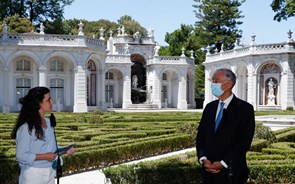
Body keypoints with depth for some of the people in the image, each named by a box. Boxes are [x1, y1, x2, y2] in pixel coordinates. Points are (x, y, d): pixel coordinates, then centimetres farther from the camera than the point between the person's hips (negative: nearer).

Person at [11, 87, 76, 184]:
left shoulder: (48, 123, 6)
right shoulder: (26, 127, -17)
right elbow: (21, 156, -16)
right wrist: (44, 157, -19)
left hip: (50, 172, 7)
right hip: (33, 175, -7)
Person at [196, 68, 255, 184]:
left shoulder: (244, 108, -7)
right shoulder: (209, 107, 10)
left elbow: (244, 141, -13)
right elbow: (200, 136, 9)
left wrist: (222, 163, -17)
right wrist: (203, 159, -7)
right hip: (209, 171, 5)